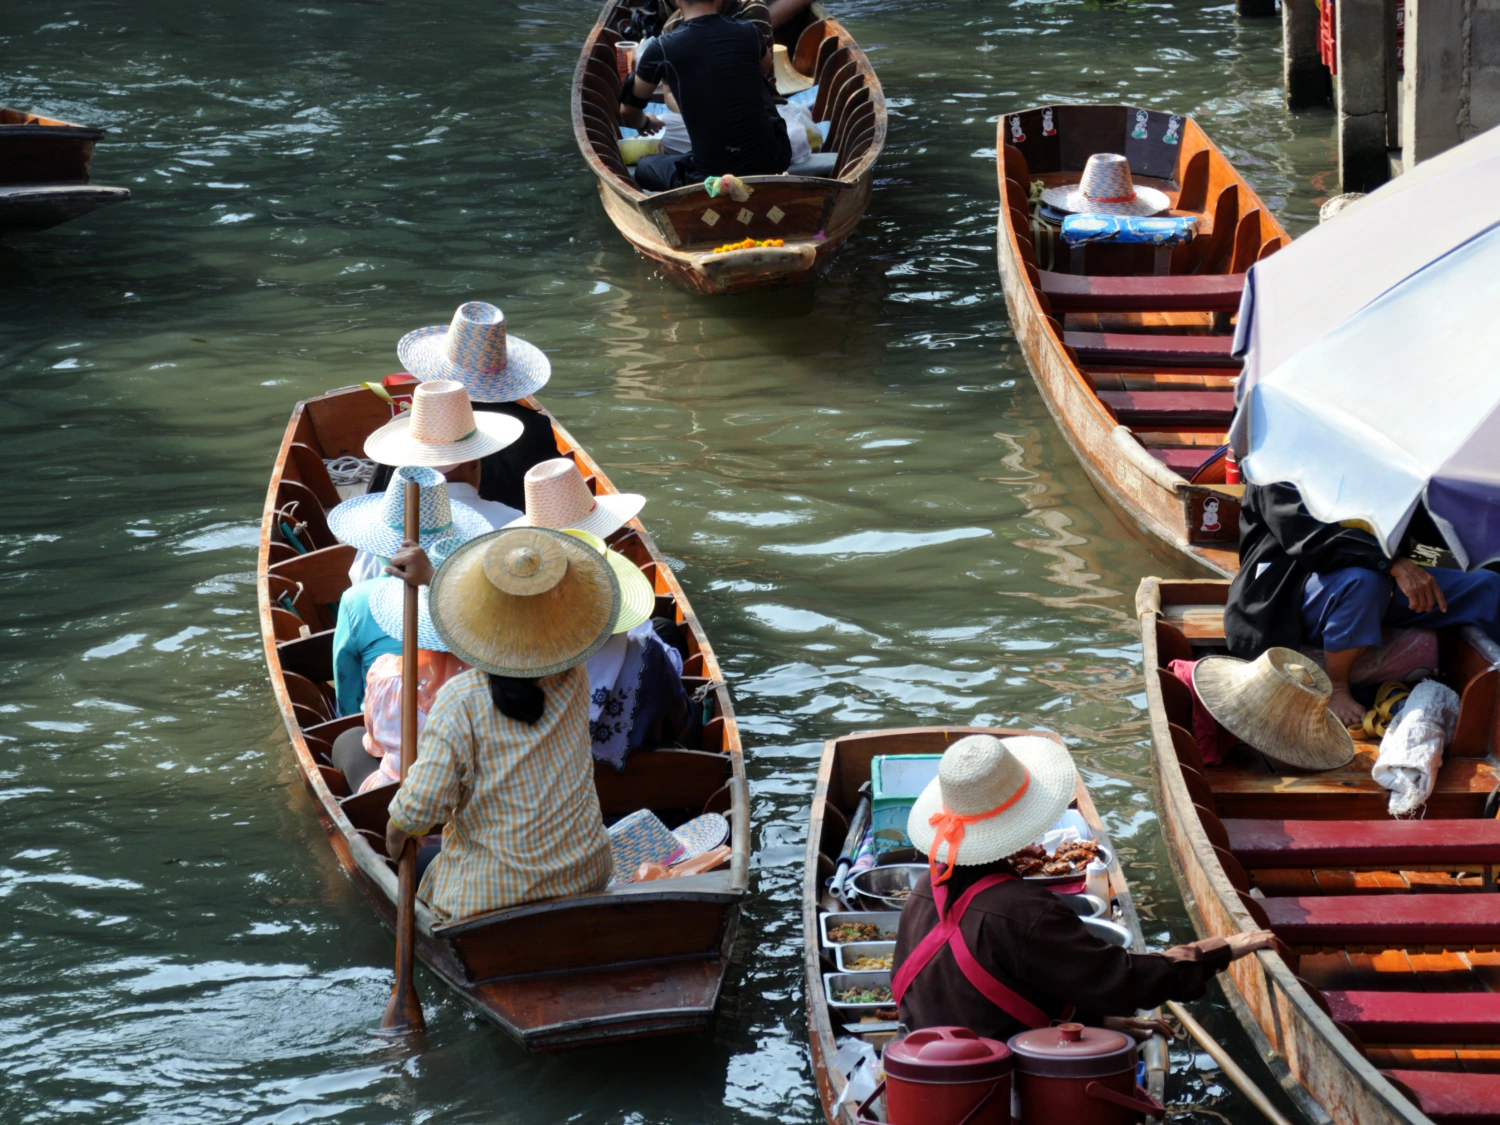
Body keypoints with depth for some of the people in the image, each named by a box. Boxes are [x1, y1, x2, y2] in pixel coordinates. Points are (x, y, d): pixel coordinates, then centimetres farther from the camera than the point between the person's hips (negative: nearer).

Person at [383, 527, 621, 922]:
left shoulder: (460, 701, -21)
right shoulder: (573, 681, -6)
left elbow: (422, 804, -19)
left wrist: (396, 832, 5)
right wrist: (427, 574, 11)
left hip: (495, 893, -4)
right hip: (585, 874, 4)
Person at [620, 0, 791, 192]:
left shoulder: (662, 48, -8)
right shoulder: (748, 32, 1)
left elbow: (628, 114, 10)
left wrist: (645, 123, 35)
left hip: (714, 176, -3)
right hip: (775, 159, 3)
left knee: (644, 168, 27)